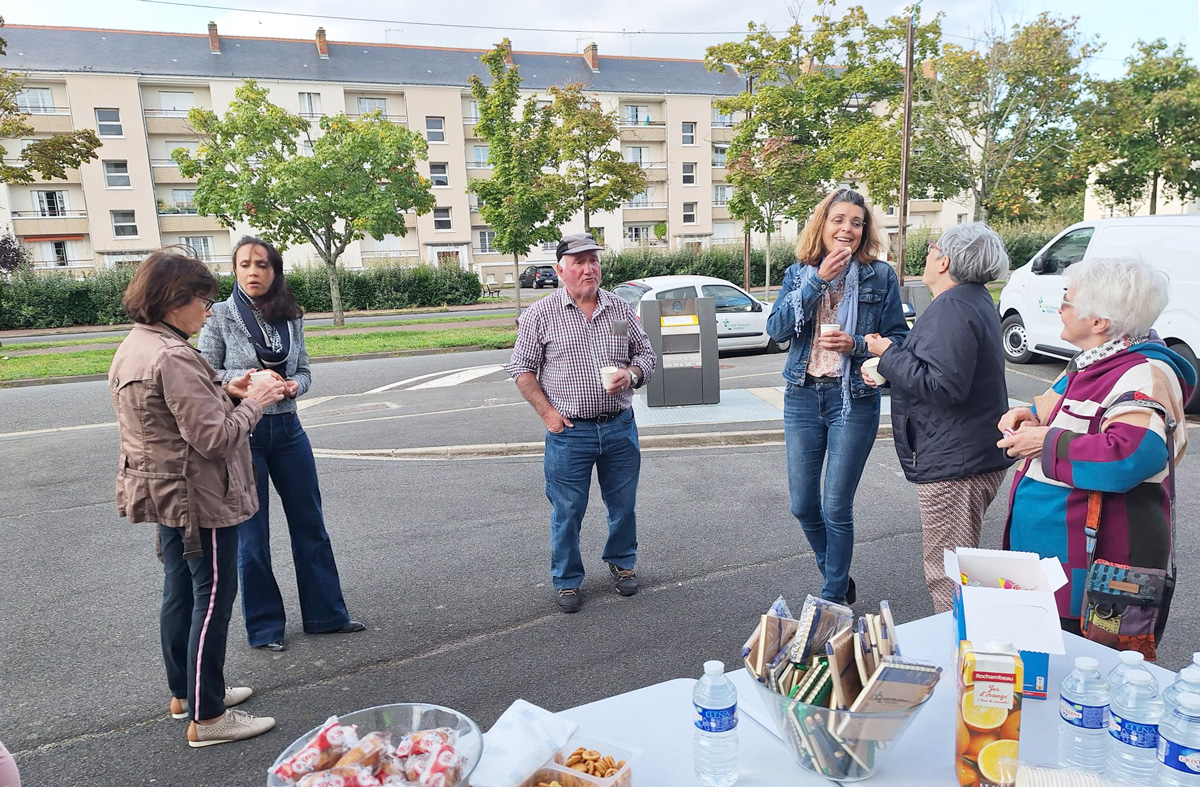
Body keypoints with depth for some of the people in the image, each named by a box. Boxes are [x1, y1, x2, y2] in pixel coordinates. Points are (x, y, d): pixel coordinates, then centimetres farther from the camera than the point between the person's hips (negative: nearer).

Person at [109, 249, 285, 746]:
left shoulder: (133, 349, 7)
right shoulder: (173, 357, -24)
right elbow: (214, 437, -26)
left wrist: (225, 394, 4)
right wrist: (252, 403, -11)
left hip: (165, 494, 10)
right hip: (200, 498, -10)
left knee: (180, 592, 20)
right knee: (213, 599, 1)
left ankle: (184, 693, 35)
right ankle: (206, 718, 11)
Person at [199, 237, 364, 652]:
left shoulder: (291, 317, 4)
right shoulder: (220, 316, -6)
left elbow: (304, 371, 8)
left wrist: (293, 385, -13)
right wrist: (249, 378, -20)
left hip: (288, 430, 4)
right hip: (242, 433, -4)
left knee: (310, 525, 11)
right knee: (251, 537, 7)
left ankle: (326, 613, 26)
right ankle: (264, 628, 24)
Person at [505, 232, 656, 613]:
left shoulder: (620, 309, 6)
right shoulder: (541, 314, -3)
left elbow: (646, 353, 14)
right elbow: (522, 369, 0)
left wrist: (631, 374, -8)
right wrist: (547, 412, -9)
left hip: (620, 427, 3)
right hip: (569, 432, -3)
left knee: (623, 504, 15)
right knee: (567, 511, 6)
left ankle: (622, 562, 39)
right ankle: (567, 580, 26)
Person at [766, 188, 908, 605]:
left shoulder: (880, 276, -1)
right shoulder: (799, 273, 6)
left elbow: (899, 338, 0)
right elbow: (776, 328, -9)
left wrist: (855, 345, -17)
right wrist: (818, 280, -15)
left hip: (854, 401, -3)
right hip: (802, 398, 3)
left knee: (836, 508, 1)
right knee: (803, 505, 10)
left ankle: (833, 599, 21)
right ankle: (838, 579, 35)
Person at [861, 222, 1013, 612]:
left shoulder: (952, 307, -20)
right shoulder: (975, 299, 15)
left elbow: (943, 384, -28)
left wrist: (889, 354, -16)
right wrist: (888, 365, 10)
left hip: (954, 463, -12)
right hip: (975, 455, 12)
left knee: (947, 575, -3)